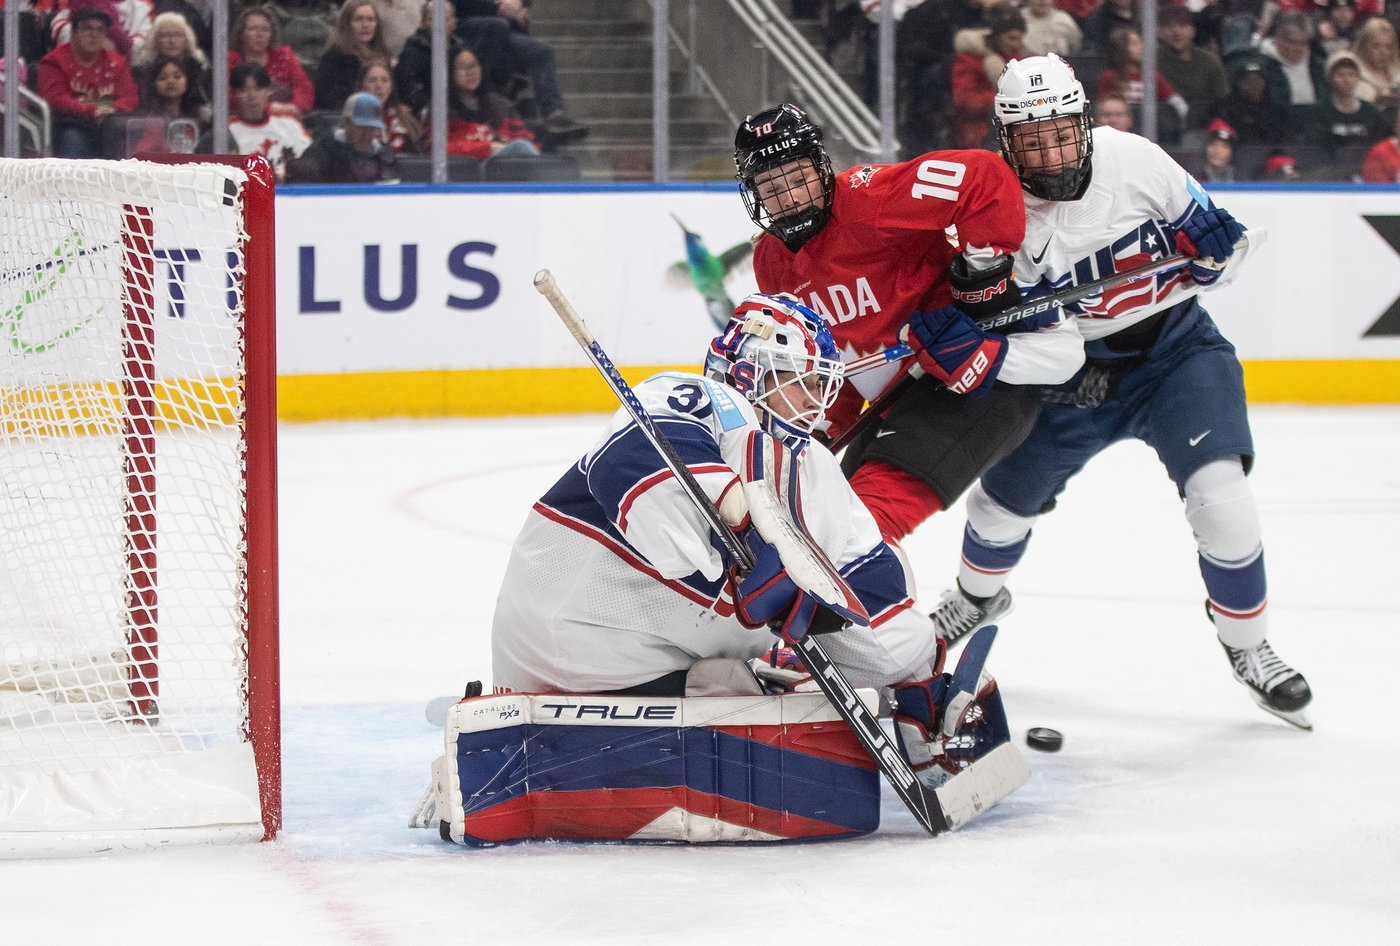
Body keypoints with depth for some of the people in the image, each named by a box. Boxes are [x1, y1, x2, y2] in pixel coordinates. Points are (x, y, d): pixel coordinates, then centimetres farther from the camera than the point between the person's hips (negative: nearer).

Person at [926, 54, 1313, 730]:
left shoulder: (1133, 160, -16)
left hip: (1176, 348, -2)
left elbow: (1200, 224, 1)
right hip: (1079, 371, 2)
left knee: (1218, 495, -22)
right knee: (1005, 495, 15)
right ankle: (975, 597, 51)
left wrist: (1209, 244, -19)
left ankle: (1248, 648, -2)